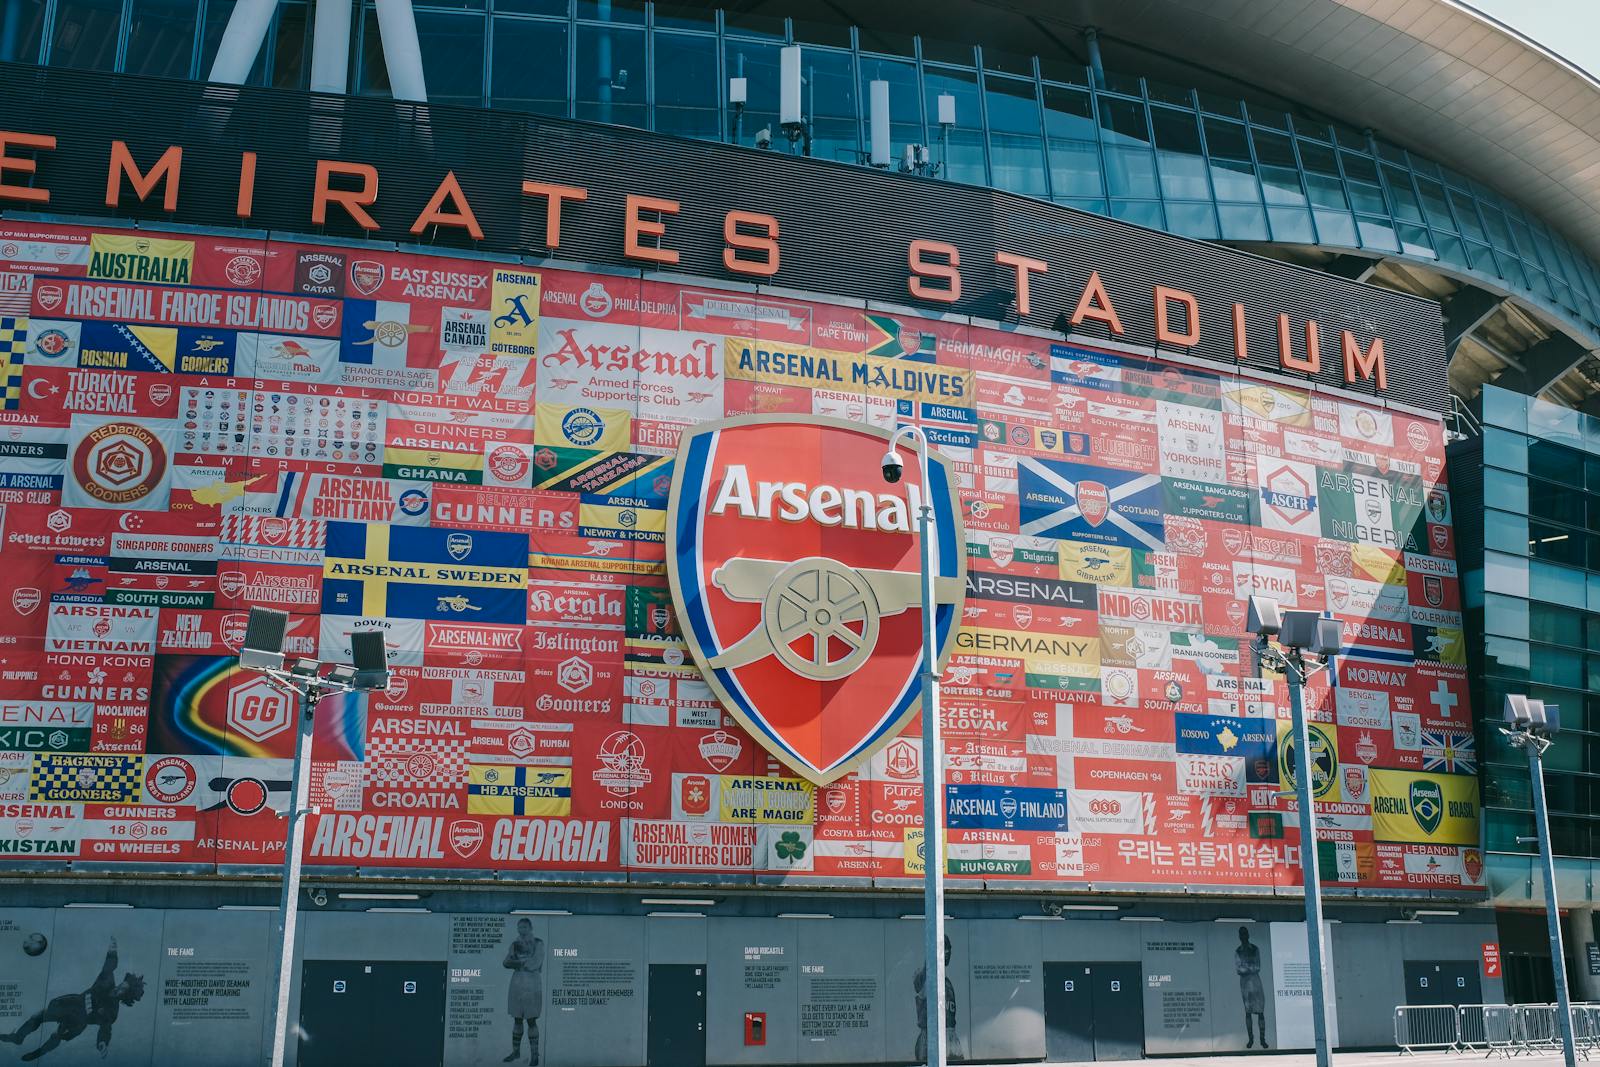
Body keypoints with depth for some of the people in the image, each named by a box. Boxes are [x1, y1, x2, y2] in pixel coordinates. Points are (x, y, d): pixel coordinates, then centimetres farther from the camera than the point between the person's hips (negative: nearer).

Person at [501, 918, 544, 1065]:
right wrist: (525, 963, -14)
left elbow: (535, 964, -13)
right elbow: (507, 963, 0)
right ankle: (516, 1051, 19)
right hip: (517, 983, 4)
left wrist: (517, 962, -5)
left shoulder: (538, 943, -3)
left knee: (531, 1020, -5)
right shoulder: (515, 944, 10)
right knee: (517, 1019, 9)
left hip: (532, 984, -4)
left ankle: (534, 1054, -1)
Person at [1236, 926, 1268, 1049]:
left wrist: (1245, 968, -9)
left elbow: (1258, 967, 0)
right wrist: (1251, 968, -10)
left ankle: (1262, 1038, -3)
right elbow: (1237, 970, -3)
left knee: (1260, 1011, -4)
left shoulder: (1255, 949, 7)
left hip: (1255, 980, 0)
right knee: (1248, 1011, 1)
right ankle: (1250, 1038, 3)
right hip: (1244, 982, 0)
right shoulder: (1237, 952, 5)